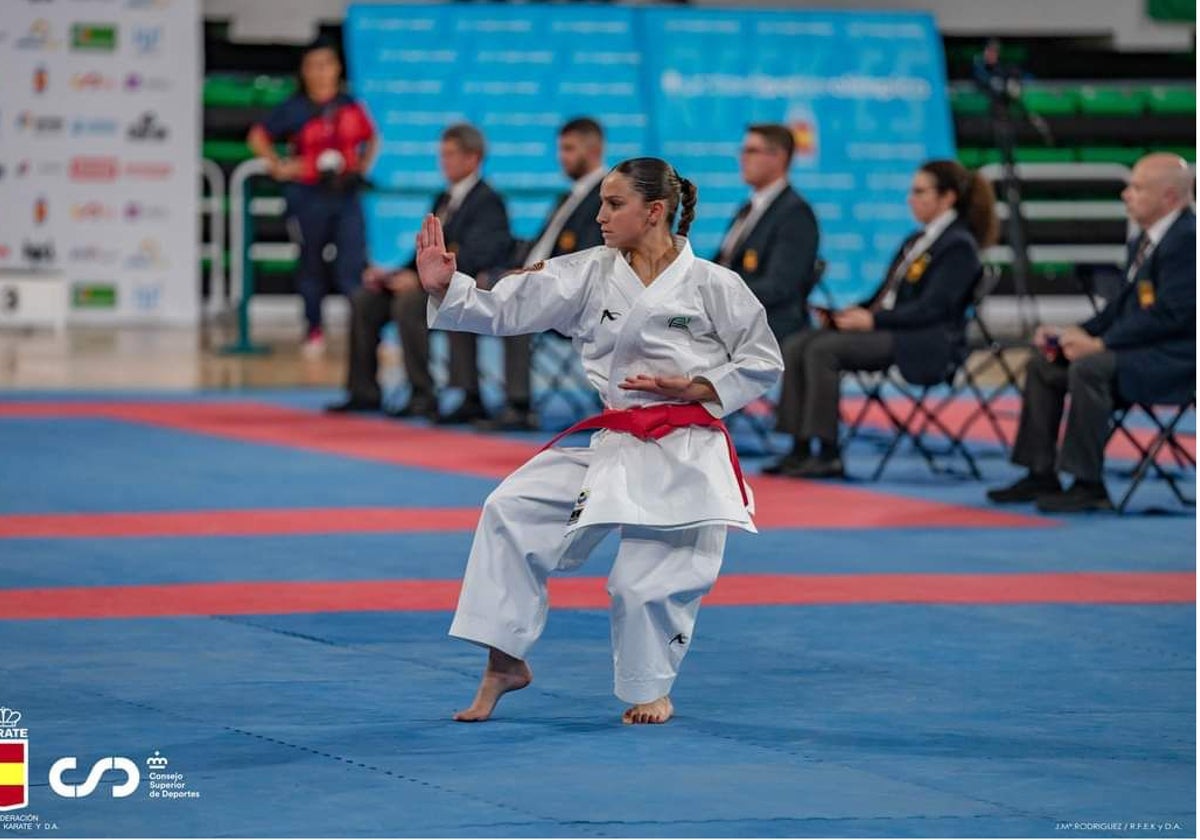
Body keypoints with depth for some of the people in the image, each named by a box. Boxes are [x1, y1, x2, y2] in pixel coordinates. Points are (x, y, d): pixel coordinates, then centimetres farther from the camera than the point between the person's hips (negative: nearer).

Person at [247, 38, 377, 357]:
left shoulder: (350, 107, 4)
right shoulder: (293, 109, -2)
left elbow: (371, 139, 19)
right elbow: (258, 136, 5)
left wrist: (363, 165, 5)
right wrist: (278, 166, -2)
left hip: (346, 194, 1)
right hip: (308, 196, -1)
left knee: (353, 265, -9)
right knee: (311, 263, 10)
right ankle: (314, 331, 22)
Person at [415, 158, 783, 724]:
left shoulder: (711, 285, -7)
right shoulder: (591, 275, 2)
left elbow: (762, 362, -1)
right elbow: (508, 309, -4)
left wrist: (693, 389, -13)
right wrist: (446, 288, -18)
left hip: (684, 454, -4)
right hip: (610, 446, 4)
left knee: (651, 581, 0)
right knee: (512, 510, -11)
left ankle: (651, 691, 28)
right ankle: (505, 661, -3)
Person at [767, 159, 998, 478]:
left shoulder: (958, 246, -7)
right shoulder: (917, 240, 22)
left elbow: (932, 308, -17)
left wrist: (873, 320, -19)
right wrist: (854, 312, 3)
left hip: (925, 344, -9)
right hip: (885, 329, 9)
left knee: (823, 350, -27)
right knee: (795, 347, -10)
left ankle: (828, 455, -25)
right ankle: (800, 451, -15)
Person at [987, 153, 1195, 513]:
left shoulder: (1187, 239, -16)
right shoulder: (1143, 242, 16)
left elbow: (1170, 314, -24)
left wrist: (1099, 343, -22)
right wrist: (1075, 334, 2)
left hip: (1174, 358, -11)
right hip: (1140, 348, 11)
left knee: (1089, 368, -32)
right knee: (1043, 365, 6)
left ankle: (1088, 484, -26)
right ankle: (1041, 475, 5)